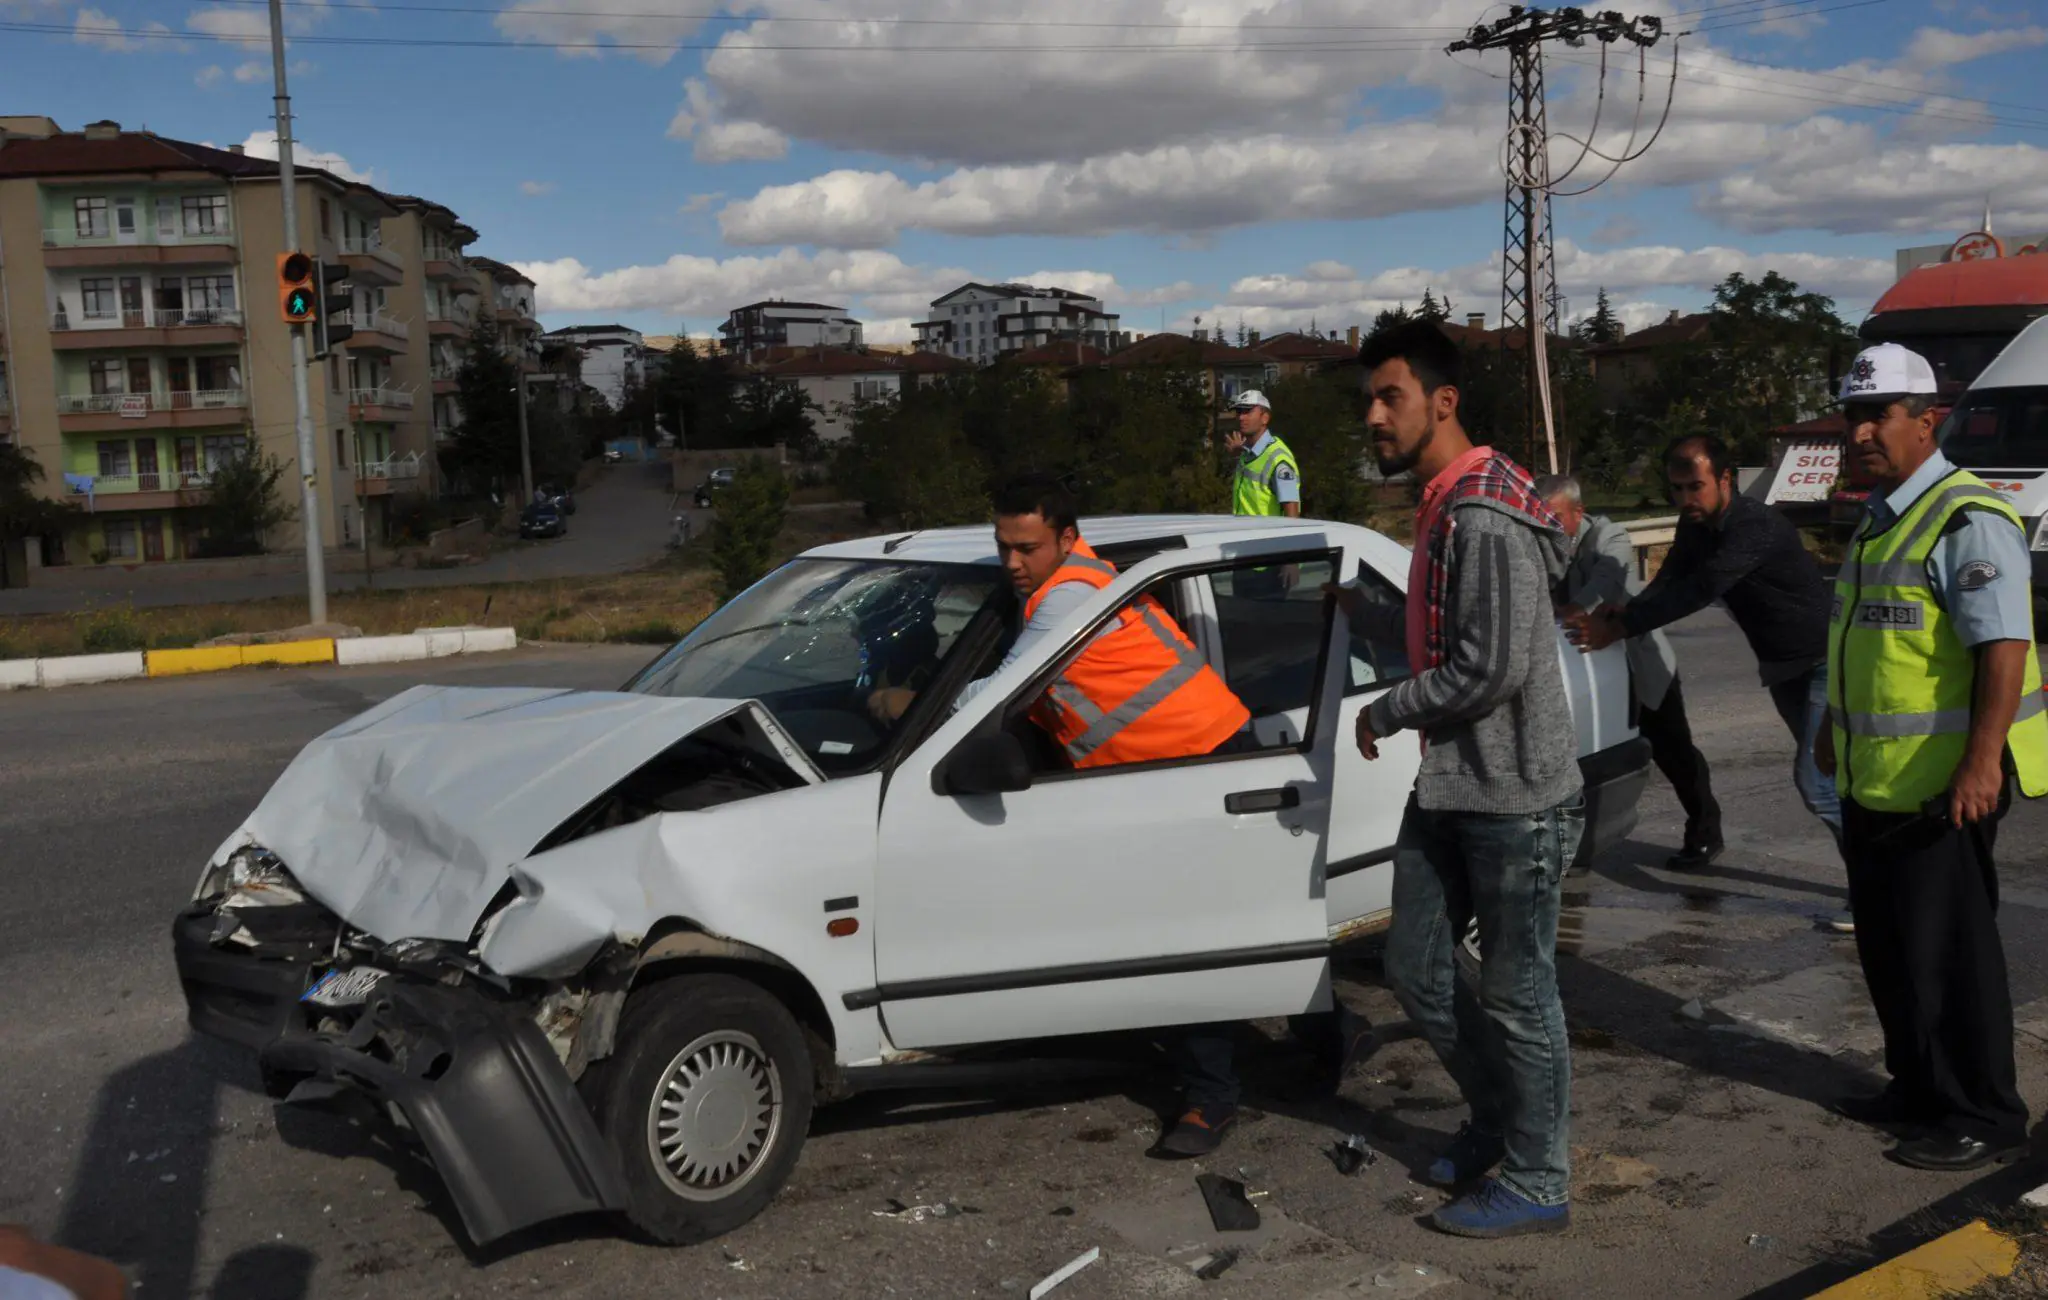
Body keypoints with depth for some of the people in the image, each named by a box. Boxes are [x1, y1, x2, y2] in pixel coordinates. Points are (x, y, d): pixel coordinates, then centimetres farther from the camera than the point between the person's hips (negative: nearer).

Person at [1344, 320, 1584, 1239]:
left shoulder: (1487, 517, -20)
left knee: (1516, 993, 3)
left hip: (1515, 796, -9)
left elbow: (1493, 669, -25)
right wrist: (1363, 609, 13)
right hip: (1448, 786, 10)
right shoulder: (1440, 507, 11)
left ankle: (1536, 1182, 20)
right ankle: (1496, 1114, 37)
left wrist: (1384, 714, -14)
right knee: (1416, 970, 15)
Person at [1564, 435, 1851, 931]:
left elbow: (1701, 590, -38)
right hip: (1783, 667, 9)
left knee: (1815, 779, -15)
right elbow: (1670, 581, -2)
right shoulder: (1696, 525, -1)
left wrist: (1619, 628, -41)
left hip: (1821, 662, -9)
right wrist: (1625, 612, -23)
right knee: (1824, 775, 16)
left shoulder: (1756, 527, -29)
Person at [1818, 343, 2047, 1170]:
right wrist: (1837, 728, 25)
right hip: (1874, 780, 9)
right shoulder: (1880, 516, 14)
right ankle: (1920, 1088, 32)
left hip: (1942, 784, -9)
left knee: (1947, 951, 0)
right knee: (1887, 945, 17)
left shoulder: (1966, 521, -16)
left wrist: (1982, 761, -29)